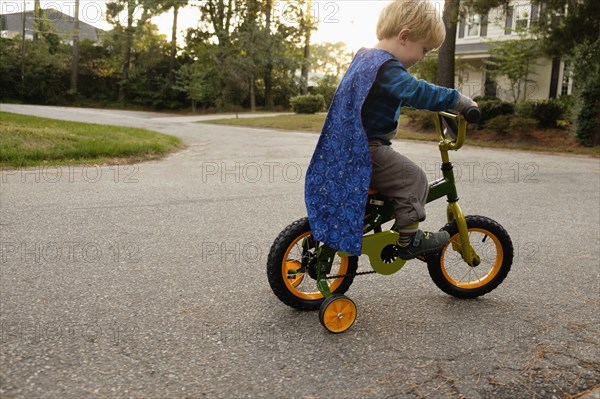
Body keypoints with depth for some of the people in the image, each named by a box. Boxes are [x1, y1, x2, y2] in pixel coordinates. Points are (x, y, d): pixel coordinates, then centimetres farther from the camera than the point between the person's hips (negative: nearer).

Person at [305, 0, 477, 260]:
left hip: (349, 148, 10)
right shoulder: (386, 67, -19)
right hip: (367, 152, -10)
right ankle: (409, 240, 0)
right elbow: (418, 93, -32)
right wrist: (460, 101, -24)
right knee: (414, 179, -8)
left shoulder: (364, 56, 14)